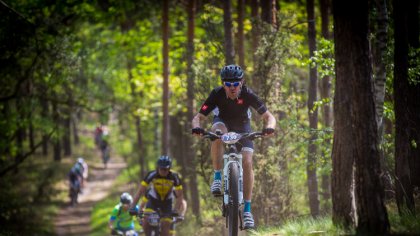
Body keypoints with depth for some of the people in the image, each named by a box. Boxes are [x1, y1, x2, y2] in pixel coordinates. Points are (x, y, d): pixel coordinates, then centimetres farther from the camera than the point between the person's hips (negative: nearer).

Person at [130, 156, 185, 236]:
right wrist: (132, 207, -32)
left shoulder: (174, 177, -26)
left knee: (165, 227, -10)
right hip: (153, 200, 0)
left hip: (167, 202, 0)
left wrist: (177, 211, -35)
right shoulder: (151, 175, -26)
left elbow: (179, 196, -22)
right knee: (146, 223, -21)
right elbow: (140, 192, -25)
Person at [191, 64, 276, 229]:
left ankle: (247, 209, -11)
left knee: (247, 163, -18)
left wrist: (269, 127, -50)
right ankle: (217, 177, -26)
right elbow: (198, 117, -29)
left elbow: (269, 117, -27)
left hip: (242, 125, 0)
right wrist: (196, 127, -52)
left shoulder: (248, 95, -29)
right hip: (223, 121, 0)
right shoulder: (217, 94, -29)